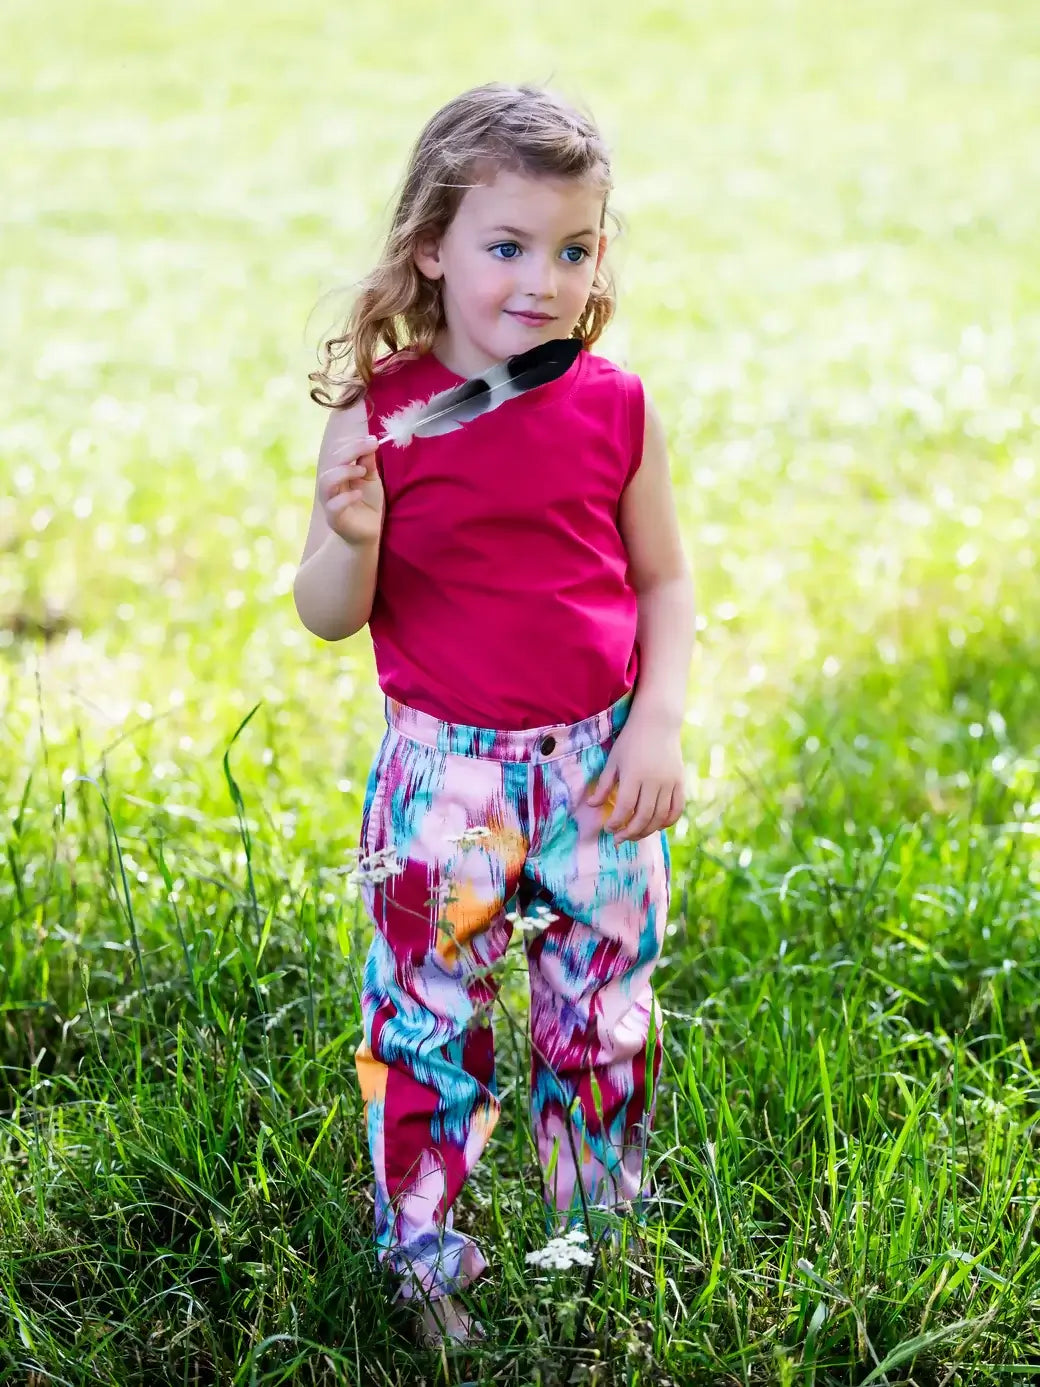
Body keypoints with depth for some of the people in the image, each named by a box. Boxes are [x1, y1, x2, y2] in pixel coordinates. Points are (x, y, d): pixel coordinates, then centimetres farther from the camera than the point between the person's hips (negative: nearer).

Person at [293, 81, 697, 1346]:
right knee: (427, 1021, 7)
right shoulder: (381, 414, -10)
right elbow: (327, 618, -5)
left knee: (606, 1015, 14)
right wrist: (351, 534, -26)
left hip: (596, 769, 2)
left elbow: (664, 580, 6)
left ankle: (601, 1232, 34)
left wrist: (658, 721, -7)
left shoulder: (615, 409, -3)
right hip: (443, 770, -2)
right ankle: (422, 1253, 25)